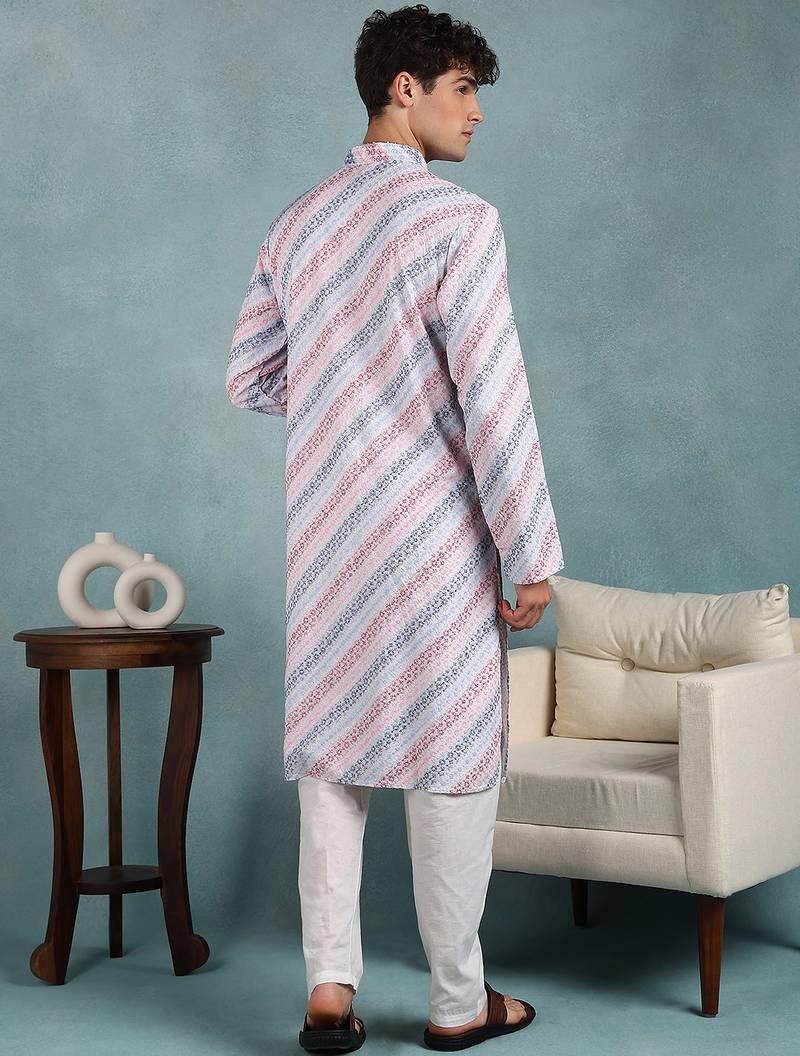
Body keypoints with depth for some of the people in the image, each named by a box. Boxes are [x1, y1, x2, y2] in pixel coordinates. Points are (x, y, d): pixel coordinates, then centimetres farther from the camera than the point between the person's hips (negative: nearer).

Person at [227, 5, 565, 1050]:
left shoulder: (299, 223, 9)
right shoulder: (458, 219, -12)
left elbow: (250, 378, 13)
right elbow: (496, 402, -17)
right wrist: (532, 556, -11)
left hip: (326, 534, 6)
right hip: (434, 536, -6)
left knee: (330, 750, 12)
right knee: (452, 761, 5)